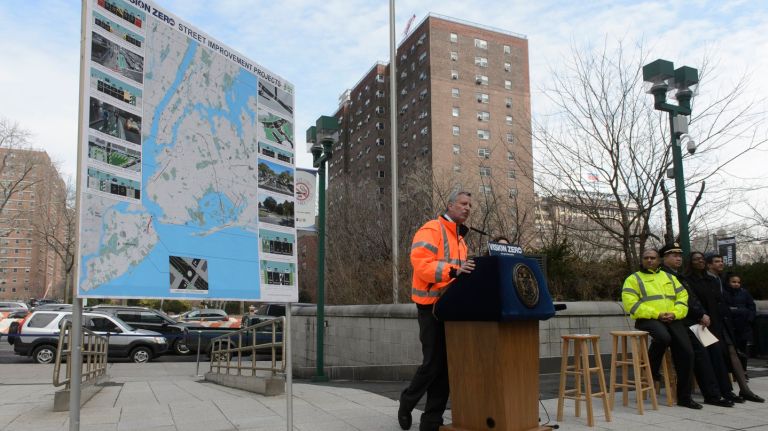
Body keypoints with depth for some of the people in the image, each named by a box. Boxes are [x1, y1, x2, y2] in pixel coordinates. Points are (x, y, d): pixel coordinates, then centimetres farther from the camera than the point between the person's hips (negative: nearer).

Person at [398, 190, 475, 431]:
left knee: (446, 364, 6)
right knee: (433, 363, -5)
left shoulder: (460, 238, 20)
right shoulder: (432, 230, -9)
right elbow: (420, 263, -23)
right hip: (432, 307, -8)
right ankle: (407, 402, 20)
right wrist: (453, 270, -33)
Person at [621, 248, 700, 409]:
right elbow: (631, 303, -8)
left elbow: (682, 297, 13)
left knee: (686, 353, -9)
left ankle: (684, 397, 4)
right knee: (663, 337, -36)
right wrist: (656, 314, -16)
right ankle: (651, 371, -8)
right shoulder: (634, 279, 6)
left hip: (672, 320, 5)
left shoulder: (669, 277, 23)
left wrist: (675, 313, -8)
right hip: (648, 319, -5)